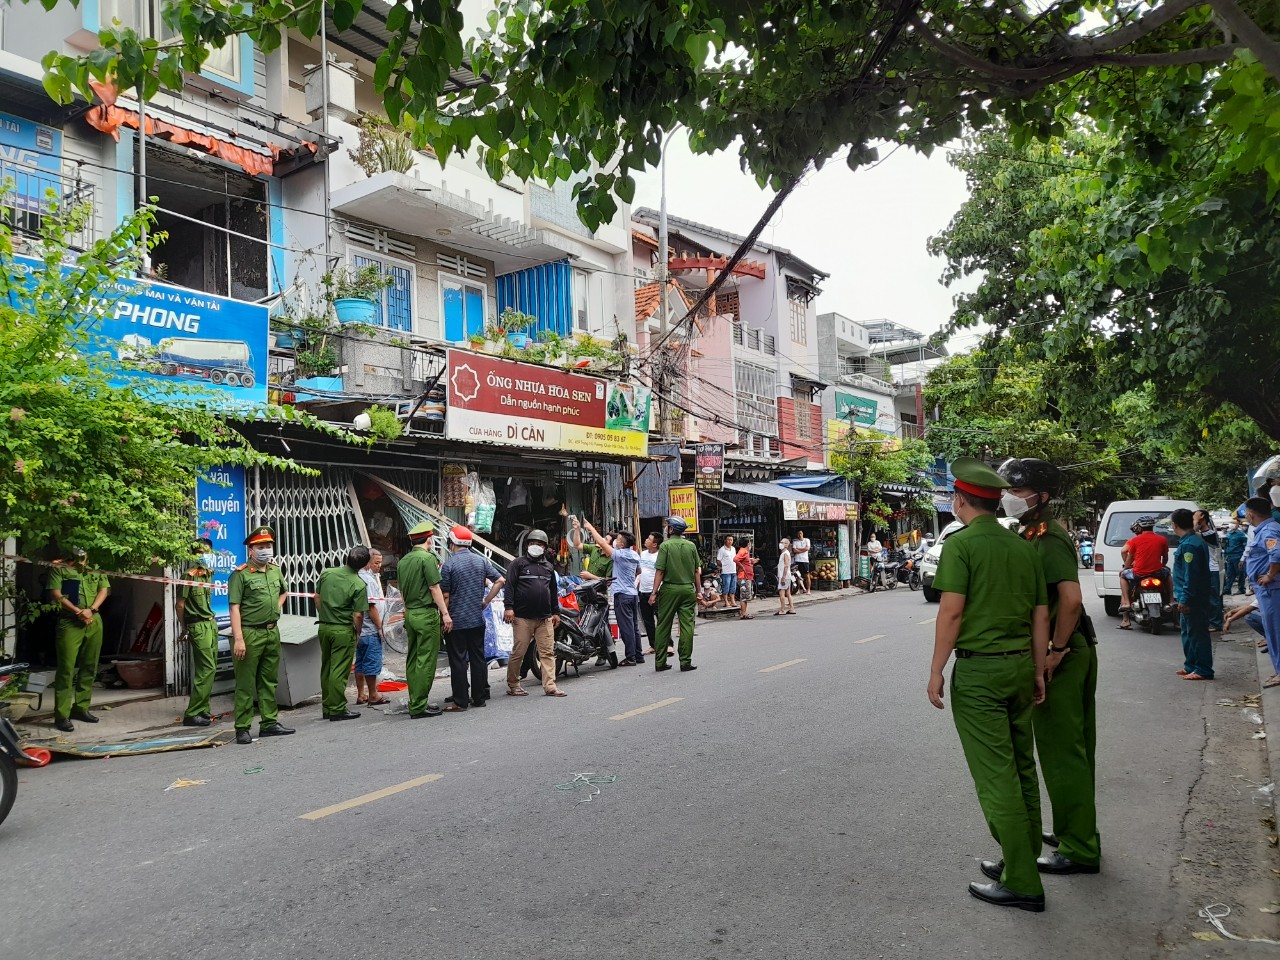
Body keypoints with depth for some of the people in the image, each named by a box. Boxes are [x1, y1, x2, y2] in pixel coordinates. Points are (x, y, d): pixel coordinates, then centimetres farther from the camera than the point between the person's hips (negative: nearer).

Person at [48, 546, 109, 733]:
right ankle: (62, 715, -4)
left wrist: (91, 610, -9)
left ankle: (81, 708, 18)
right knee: (66, 668, -6)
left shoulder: (97, 570, 16)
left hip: (94, 622, 4)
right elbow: (56, 594, -4)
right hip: (70, 622, -4)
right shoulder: (60, 569, 4)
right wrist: (78, 611, -14)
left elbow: (104, 590, 7)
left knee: (89, 667, 8)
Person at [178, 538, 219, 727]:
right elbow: (180, 606, -10)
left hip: (211, 624, 8)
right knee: (207, 669, -12)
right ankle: (192, 714, -8)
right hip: (199, 627, -8)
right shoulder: (190, 575, -13)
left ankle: (202, 709, 22)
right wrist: (186, 629, -2)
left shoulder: (208, 575, 10)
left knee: (209, 668, 12)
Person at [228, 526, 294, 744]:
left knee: (269, 681, 13)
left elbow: (284, 591, 32)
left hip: (272, 632, 7)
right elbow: (234, 607, -14)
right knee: (246, 684, -1)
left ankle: (269, 723, 22)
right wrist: (238, 639, -19)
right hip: (250, 633, -7)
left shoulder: (275, 571, 11)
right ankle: (242, 728, 6)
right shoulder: (241, 574, -9)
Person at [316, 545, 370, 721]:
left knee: (326, 668, 15)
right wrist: (358, 632, 2)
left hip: (324, 626, 6)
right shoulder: (359, 585, -15)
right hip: (343, 630, -6)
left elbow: (317, 597, 10)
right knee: (339, 671, 0)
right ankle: (337, 709, 4)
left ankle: (327, 707, 25)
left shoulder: (327, 573, 1)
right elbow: (358, 615, -15)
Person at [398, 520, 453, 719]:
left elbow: (402, 592, 17)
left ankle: (415, 703, 18)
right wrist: (445, 613, -11)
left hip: (410, 614, 8)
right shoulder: (428, 558, -11)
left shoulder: (403, 561, 12)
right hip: (426, 614, -8)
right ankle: (419, 706, -5)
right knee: (426, 661, -5)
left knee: (412, 660, 11)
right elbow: (435, 588, -13)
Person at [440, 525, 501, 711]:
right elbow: (499, 581, 5)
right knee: (478, 658, 11)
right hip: (477, 619, 5)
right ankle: (479, 697, 16)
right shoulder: (481, 561, 5)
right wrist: (486, 601, 9)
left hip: (456, 620, -5)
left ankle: (460, 701, 3)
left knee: (458, 661, 0)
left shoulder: (449, 564, -10)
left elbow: (445, 596, -10)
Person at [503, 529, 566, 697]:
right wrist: (508, 607, -16)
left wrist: (556, 612, 21)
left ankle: (550, 686, 0)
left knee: (548, 653, 0)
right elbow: (509, 586, -5)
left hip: (545, 618, 5)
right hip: (522, 618, -5)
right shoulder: (518, 563, 3)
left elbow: (553, 591, 25)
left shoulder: (548, 567, 20)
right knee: (518, 653, -1)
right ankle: (513, 685, 10)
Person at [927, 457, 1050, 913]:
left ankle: (1021, 883, 5)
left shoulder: (960, 543, -11)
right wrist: (1038, 671, 17)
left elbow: (952, 610, -16)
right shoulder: (1023, 546, 9)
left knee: (995, 776, -1)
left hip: (977, 669, -7)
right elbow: (1041, 614, 10)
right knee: (1021, 769, 17)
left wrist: (936, 671, -10)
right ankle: (1022, 860, 27)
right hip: (1019, 665, 7)